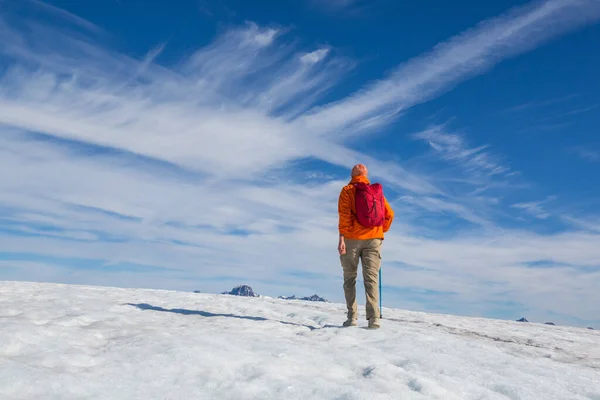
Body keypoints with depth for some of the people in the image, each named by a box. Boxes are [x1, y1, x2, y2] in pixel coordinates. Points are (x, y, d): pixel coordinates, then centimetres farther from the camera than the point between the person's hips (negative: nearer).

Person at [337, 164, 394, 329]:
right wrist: (381, 231, 20)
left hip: (352, 239, -2)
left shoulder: (347, 190, 1)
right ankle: (373, 318, -8)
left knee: (350, 278, 9)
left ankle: (352, 317, 6)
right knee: (371, 278, 1)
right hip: (374, 239, 2)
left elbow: (344, 215, -10)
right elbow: (389, 214, 9)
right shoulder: (377, 191, 12)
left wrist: (341, 238, -14)